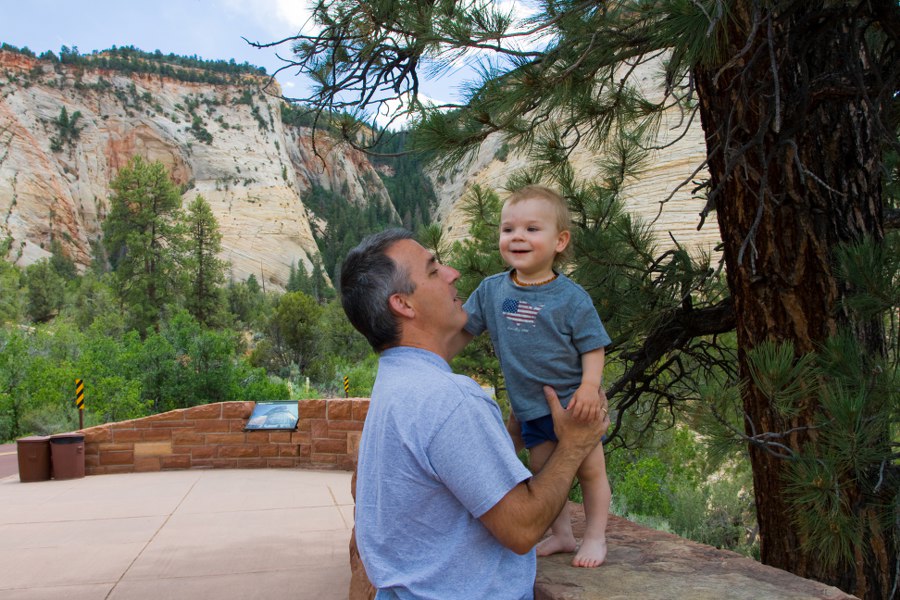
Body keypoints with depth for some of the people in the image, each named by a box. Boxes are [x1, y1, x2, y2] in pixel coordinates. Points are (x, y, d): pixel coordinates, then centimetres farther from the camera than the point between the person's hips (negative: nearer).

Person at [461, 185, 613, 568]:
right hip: (529, 406, 4)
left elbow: (593, 346, -11)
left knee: (589, 468, 7)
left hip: (573, 401, -4)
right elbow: (462, 326, 7)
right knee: (543, 473, 15)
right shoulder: (491, 290, -2)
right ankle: (561, 535, 32)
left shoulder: (571, 296, -13)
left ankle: (595, 536, 25)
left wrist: (589, 386, -24)